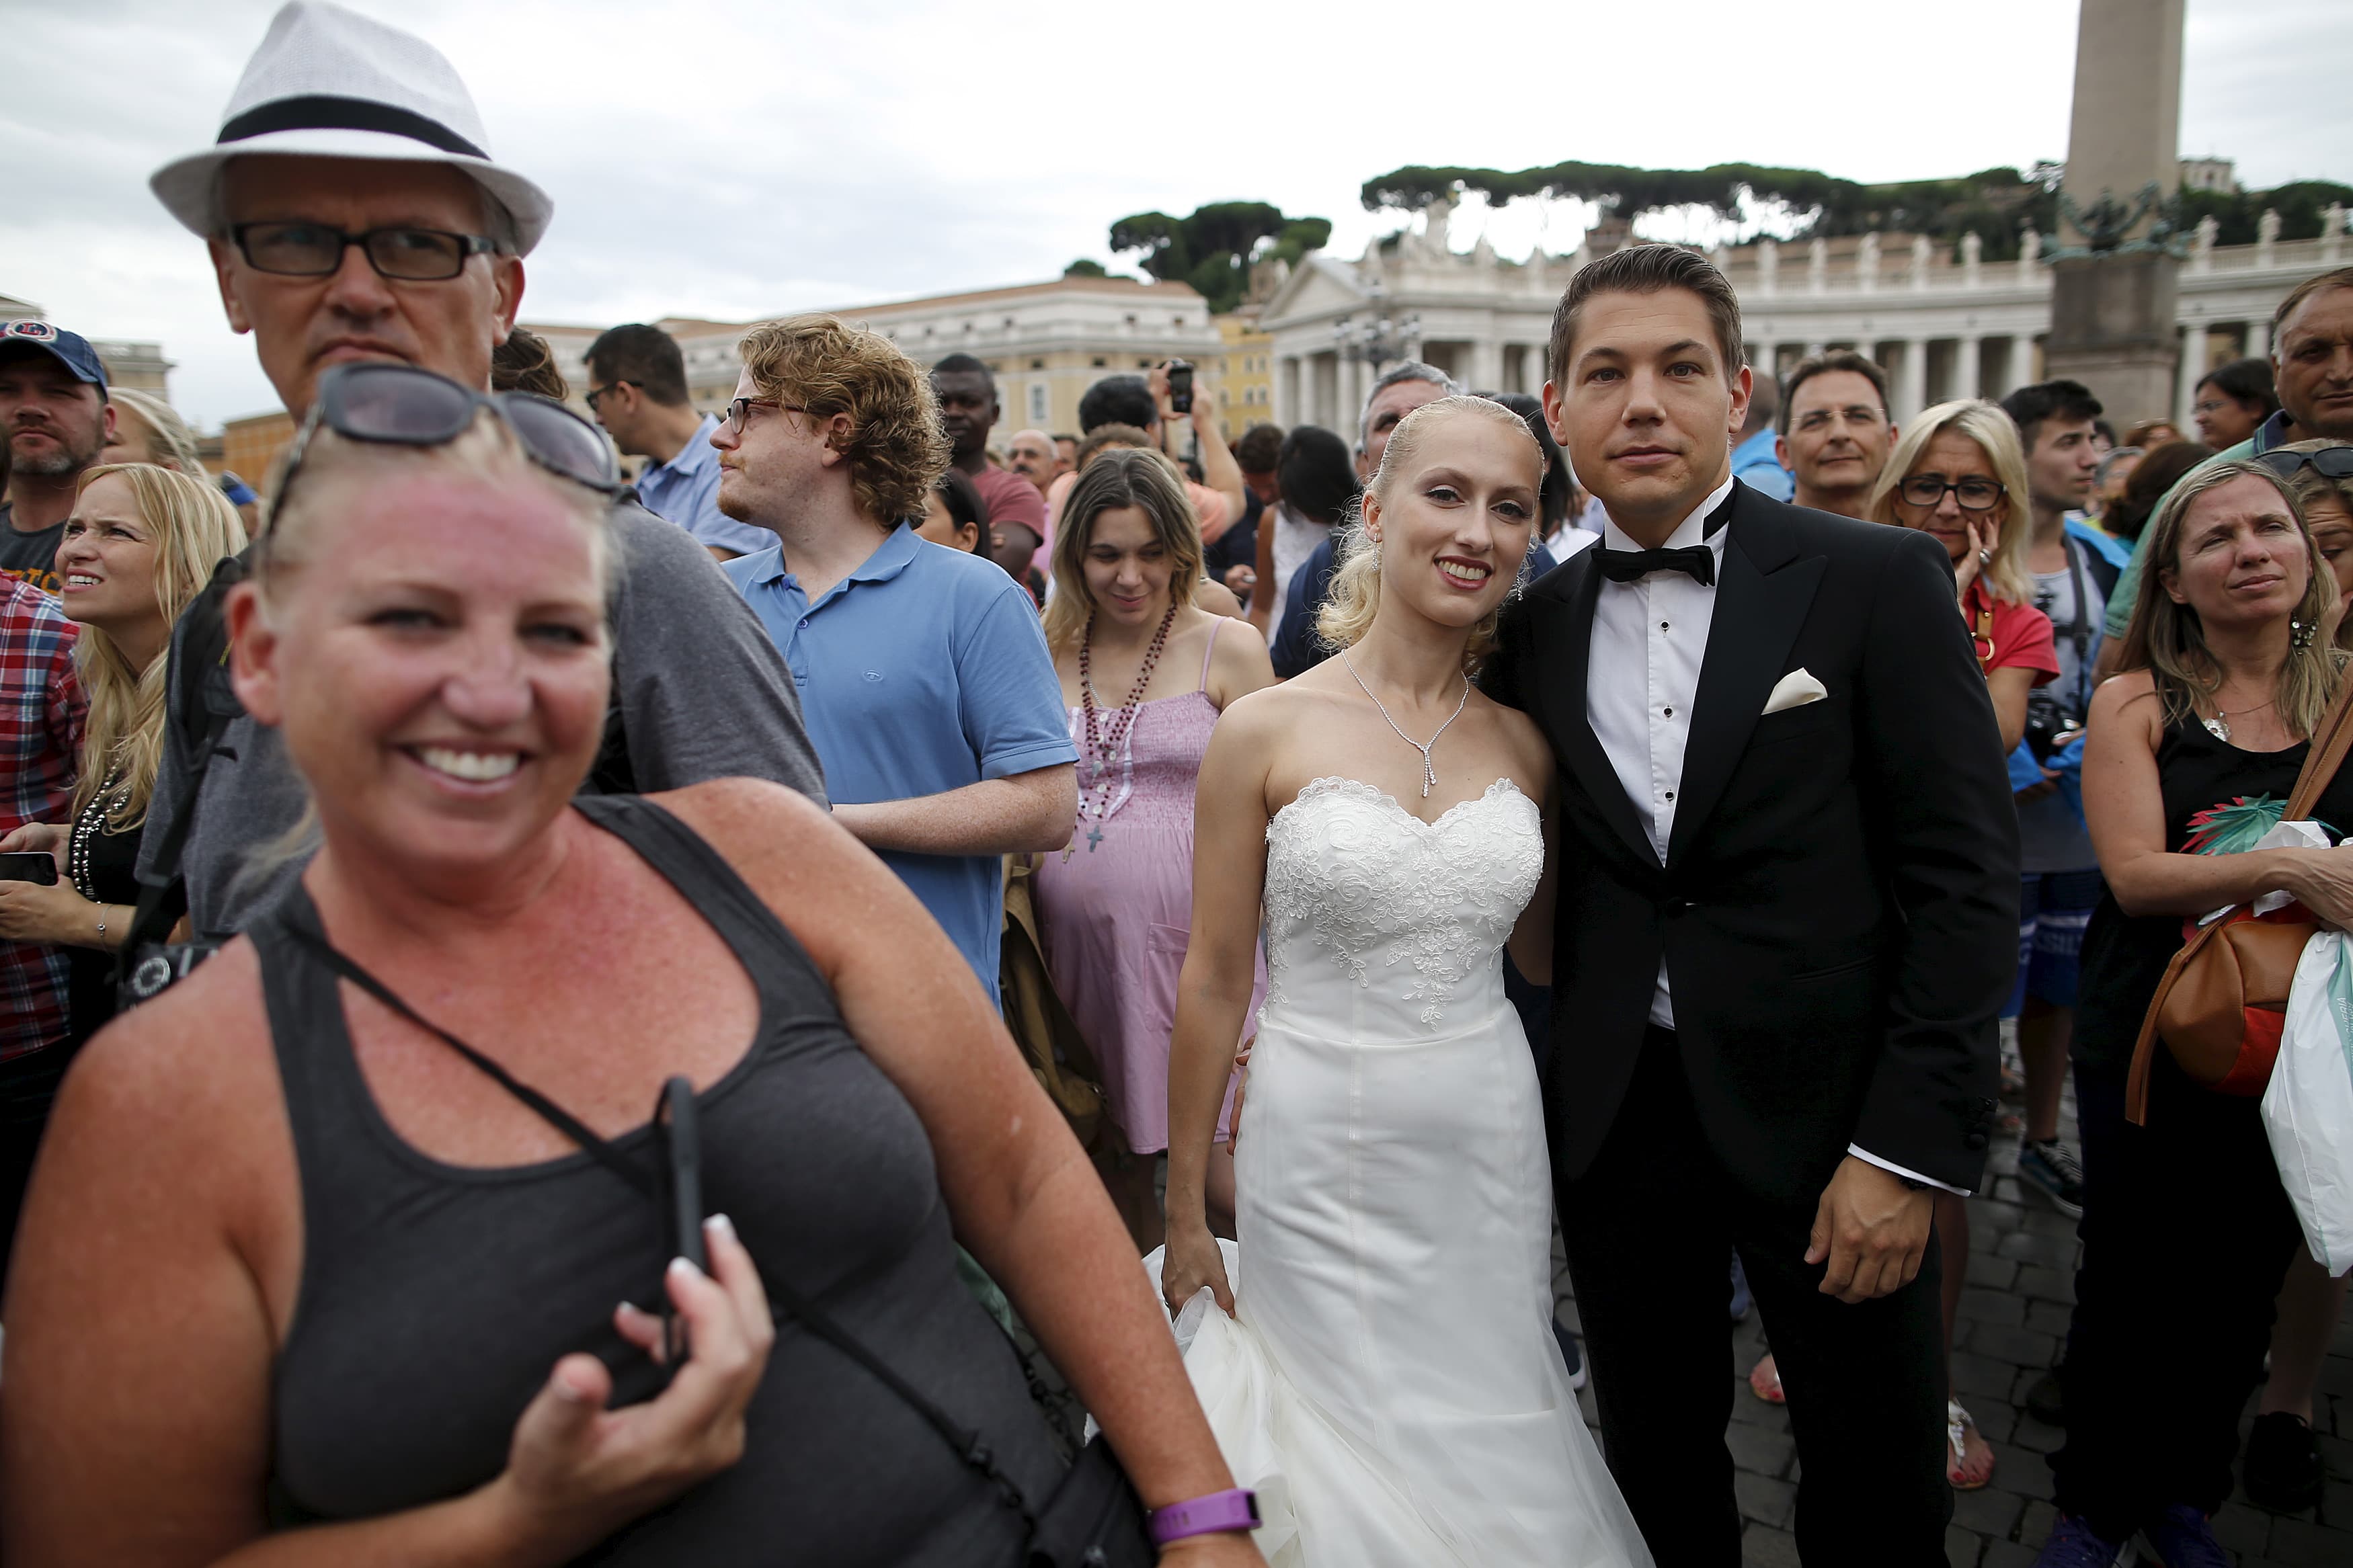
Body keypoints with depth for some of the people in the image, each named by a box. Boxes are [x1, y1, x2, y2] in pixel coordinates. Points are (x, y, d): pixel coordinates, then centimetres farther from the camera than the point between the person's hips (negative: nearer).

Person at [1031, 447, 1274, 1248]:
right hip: (1076, 937, 4)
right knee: (1116, 1166, 14)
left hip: (1193, 935, -3)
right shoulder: (1045, 655, 11)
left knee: (1217, 1170, -3)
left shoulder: (1226, 649, 2)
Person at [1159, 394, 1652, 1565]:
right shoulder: (1267, 730, -10)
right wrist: (1184, 1209, -1)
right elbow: (1213, 981, -6)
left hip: (1491, 1142, 3)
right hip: (1322, 1148, -3)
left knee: (1489, 1448, 18)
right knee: (1349, 1447, 13)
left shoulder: (1527, 744, 0)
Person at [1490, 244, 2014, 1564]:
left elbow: (1969, 874, -10)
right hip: (1614, 1120, 3)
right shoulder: (1536, 625, 3)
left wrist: (1907, 1146, -14)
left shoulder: (1881, 583, -7)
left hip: (1830, 1116, -2)